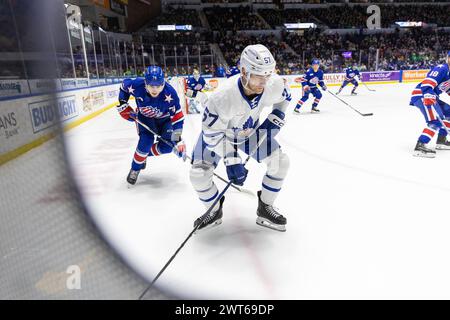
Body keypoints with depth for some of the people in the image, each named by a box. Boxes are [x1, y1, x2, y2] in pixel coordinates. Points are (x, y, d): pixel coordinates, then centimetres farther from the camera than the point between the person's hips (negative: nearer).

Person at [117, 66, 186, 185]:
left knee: (167, 146, -10)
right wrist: (122, 104, -9)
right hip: (144, 117, -1)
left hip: (164, 118, 1)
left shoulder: (170, 93, -35)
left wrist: (177, 139, -31)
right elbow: (124, 85, -7)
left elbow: (178, 116, -28)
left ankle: (145, 154, 19)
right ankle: (135, 168, 4)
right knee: (146, 141, -21)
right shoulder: (137, 86, -32)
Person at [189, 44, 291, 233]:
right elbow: (212, 134, -30)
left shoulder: (273, 84, -26)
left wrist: (276, 116, -13)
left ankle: (265, 209, 13)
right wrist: (231, 161, -32)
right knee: (199, 174, -16)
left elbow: (284, 96, 1)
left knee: (280, 161, -7)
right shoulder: (223, 96, -40)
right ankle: (214, 211, 14)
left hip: (250, 130, 4)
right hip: (218, 131, -3)